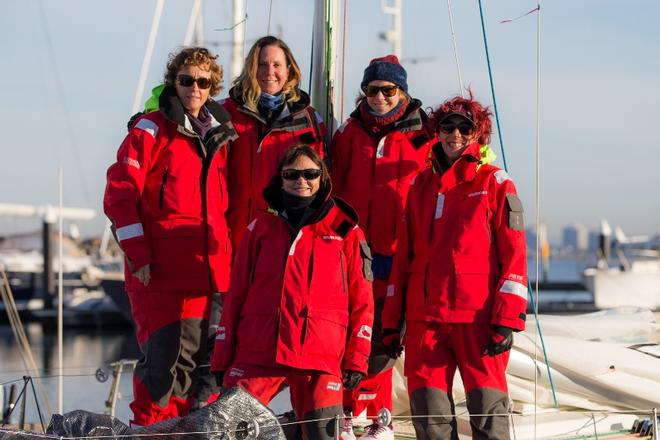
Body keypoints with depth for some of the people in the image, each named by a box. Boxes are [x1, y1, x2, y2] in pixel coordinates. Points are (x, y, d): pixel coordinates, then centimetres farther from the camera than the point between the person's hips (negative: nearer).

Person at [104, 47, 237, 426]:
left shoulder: (218, 134, 17)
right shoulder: (151, 131, -1)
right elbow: (119, 194, -7)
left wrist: (226, 251, 15)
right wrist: (138, 254, -13)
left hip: (210, 270, 6)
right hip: (162, 271, -6)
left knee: (203, 363, 7)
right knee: (167, 357, -11)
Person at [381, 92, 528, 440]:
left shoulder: (495, 183, 3)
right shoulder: (421, 185, 16)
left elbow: (513, 254, -3)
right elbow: (403, 256, 19)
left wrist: (507, 319, -11)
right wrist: (392, 320, 14)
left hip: (478, 315, -4)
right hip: (424, 315, 4)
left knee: (487, 408, -6)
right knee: (427, 406, 2)